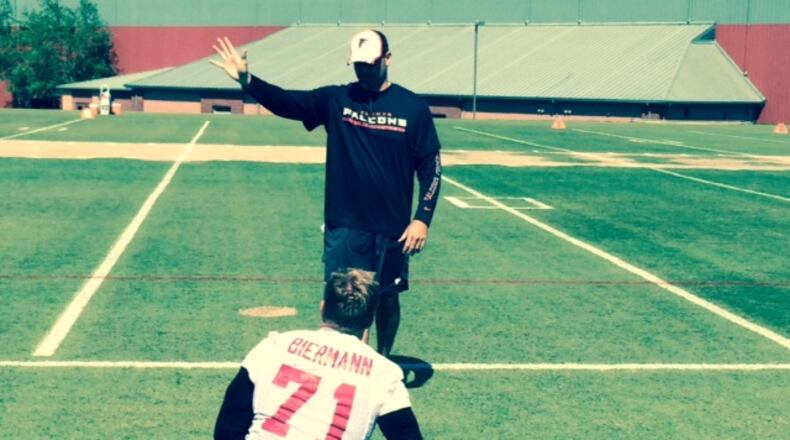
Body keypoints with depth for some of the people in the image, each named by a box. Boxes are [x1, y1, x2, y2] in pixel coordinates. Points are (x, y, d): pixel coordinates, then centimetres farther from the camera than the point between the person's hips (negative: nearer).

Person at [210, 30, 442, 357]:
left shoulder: (413, 107, -3)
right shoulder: (335, 99, -1)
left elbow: (430, 166, -1)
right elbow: (285, 102, -12)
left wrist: (422, 219, -8)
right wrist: (246, 80, -29)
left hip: (392, 228, 0)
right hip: (344, 226, 0)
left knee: (387, 298, 14)